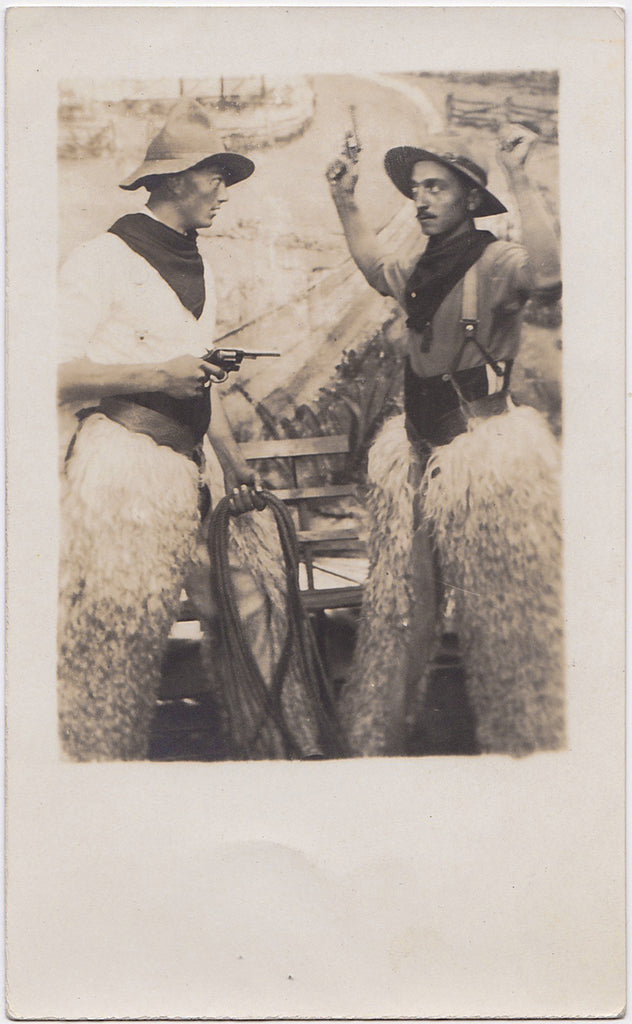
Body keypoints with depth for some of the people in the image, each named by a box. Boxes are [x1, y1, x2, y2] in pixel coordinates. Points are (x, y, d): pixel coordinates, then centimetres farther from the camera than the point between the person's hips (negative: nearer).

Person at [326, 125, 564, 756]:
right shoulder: (422, 260, 10)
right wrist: (346, 206, 28)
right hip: (419, 454, 8)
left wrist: (519, 179, -38)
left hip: (479, 448, -8)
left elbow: (548, 275, -38)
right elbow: (379, 272, 34)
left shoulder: (492, 262, -15)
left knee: (491, 616, 0)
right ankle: (375, 740, 29)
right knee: (399, 606, 16)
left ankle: (514, 749, 16)